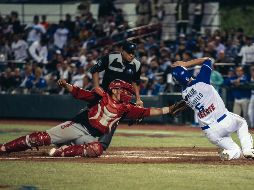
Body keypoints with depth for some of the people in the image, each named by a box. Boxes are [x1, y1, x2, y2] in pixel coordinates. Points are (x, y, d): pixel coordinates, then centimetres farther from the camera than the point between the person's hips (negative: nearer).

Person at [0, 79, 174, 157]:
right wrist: (66, 85, -24)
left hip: (92, 137, 2)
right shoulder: (101, 96, 2)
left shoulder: (125, 108, 9)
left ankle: (61, 152, -30)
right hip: (78, 126, -2)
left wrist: (168, 110, -4)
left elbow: (146, 112, 4)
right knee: (42, 138, -13)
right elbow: (79, 93, -5)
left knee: (97, 149, -35)